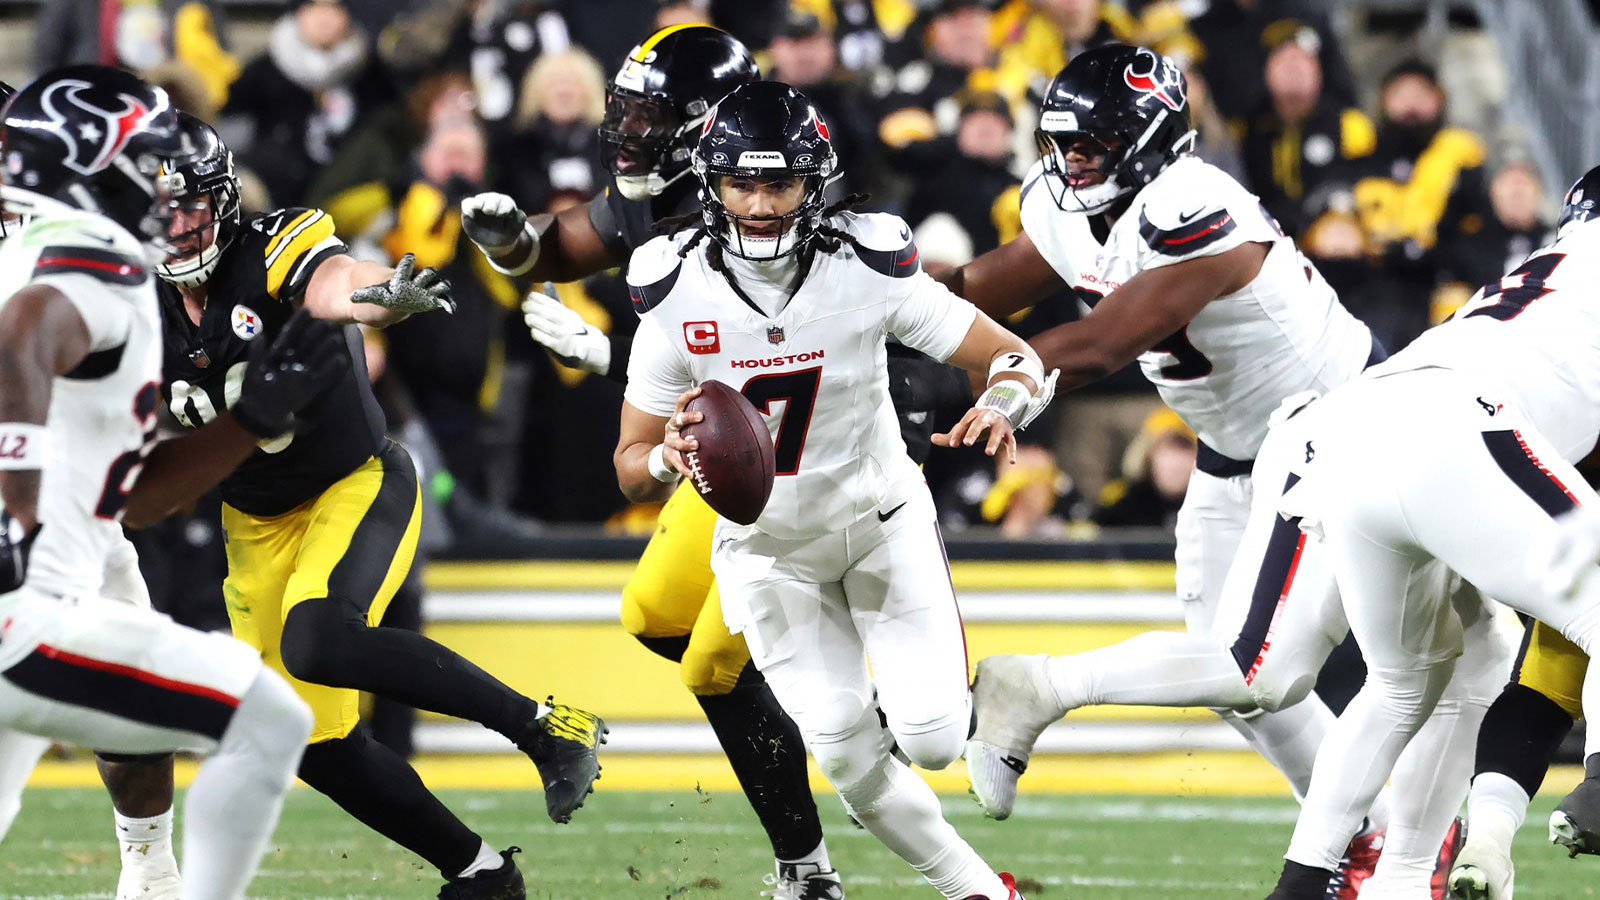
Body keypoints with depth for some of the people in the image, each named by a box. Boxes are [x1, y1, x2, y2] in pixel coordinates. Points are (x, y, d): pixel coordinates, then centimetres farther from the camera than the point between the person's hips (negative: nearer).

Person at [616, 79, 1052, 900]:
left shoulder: (867, 267, -22)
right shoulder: (676, 293, -19)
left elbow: (1018, 360, -16)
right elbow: (631, 468, -12)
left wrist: (1002, 406, -40)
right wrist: (667, 460, -37)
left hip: (881, 521, 0)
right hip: (767, 546, 0)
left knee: (932, 741, -13)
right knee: (851, 761, -10)